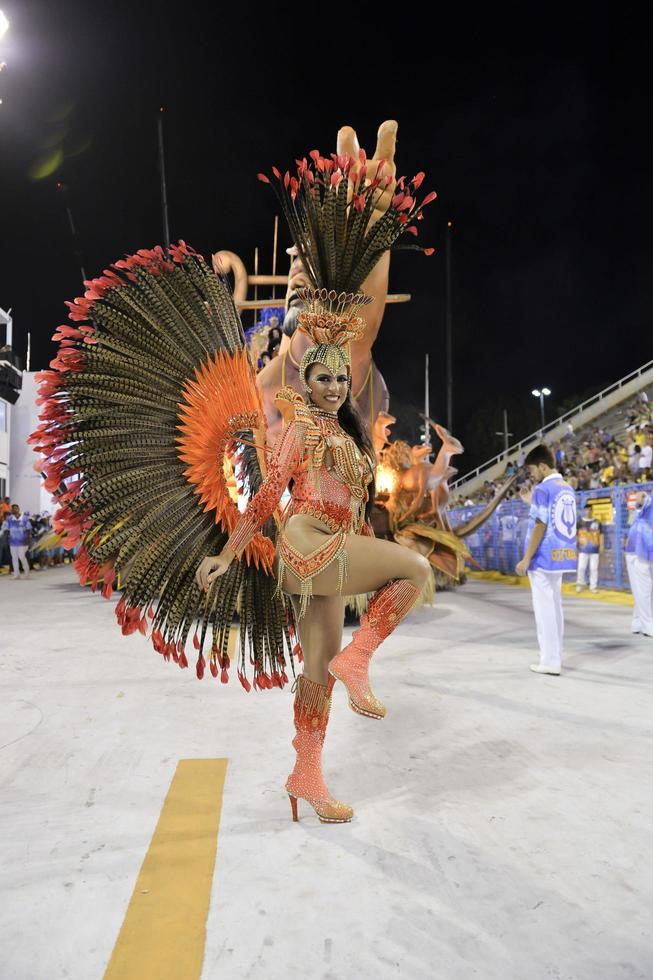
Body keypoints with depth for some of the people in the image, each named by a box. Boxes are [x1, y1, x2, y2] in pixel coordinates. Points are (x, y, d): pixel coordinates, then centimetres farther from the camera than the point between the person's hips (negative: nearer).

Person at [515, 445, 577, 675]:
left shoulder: (542, 489, -12)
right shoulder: (568, 489, 13)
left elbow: (540, 526, -16)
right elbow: (561, 524, 16)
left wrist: (526, 559, -14)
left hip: (544, 558, -8)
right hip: (562, 556, 8)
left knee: (544, 609, -3)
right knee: (555, 607, 16)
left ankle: (550, 661, 0)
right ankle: (555, 656, 23)